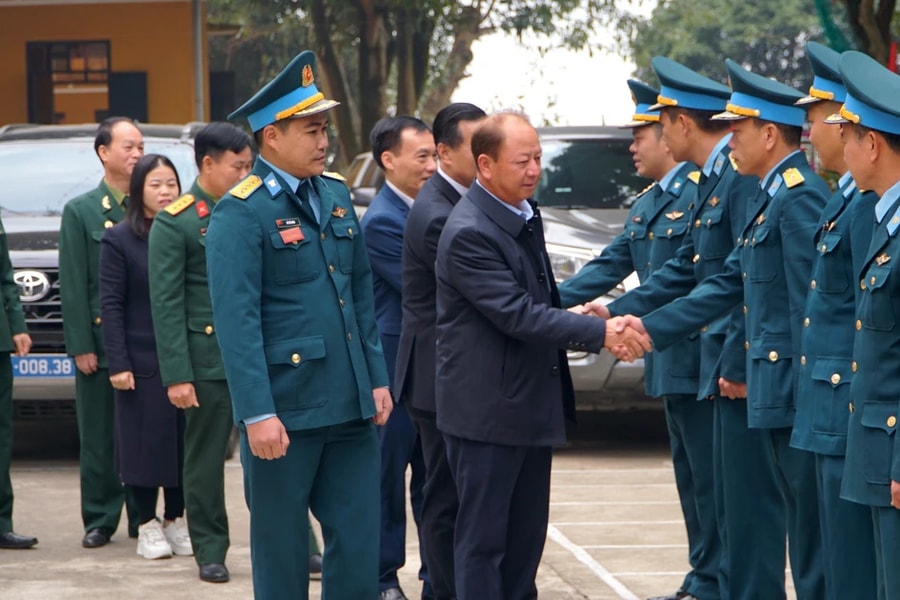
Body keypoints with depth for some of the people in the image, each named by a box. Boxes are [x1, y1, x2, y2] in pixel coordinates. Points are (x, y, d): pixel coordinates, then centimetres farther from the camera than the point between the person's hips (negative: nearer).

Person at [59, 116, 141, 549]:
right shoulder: (81, 212, 3)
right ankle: (100, 520, 12)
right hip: (100, 343, -1)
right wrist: (81, 346, -7)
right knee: (98, 437, 4)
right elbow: (73, 286, 0)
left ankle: (143, 517, 14)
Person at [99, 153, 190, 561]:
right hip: (142, 360, -3)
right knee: (146, 441, 1)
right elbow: (111, 305, -6)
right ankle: (148, 527, 10)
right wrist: (118, 364, -12)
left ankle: (176, 521, 18)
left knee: (184, 439, 7)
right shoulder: (119, 240, -3)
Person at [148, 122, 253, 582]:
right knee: (205, 459, 5)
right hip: (208, 362, -4)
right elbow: (167, 304, -7)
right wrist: (176, 375, -12)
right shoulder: (174, 223, -4)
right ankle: (210, 551, 15)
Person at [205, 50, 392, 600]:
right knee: (282, 552, 7)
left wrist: (378, 378, 11)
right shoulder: (241, 213, -11)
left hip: (352, 407, 6)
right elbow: (237, 320, -16)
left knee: (360, 544, 9)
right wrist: (258, 414, -20)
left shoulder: (337, 196, 11)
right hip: (285, 410, -6)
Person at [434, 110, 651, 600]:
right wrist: (601, 332, -23)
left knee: (527, 535, 14)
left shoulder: (525, 214, 9)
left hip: (532, 404, 9)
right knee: (483, 537, 0)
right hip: (487, 409, -9)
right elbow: (518, 315, -24)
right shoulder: (468, 233, -20)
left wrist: (602, 331, 5)